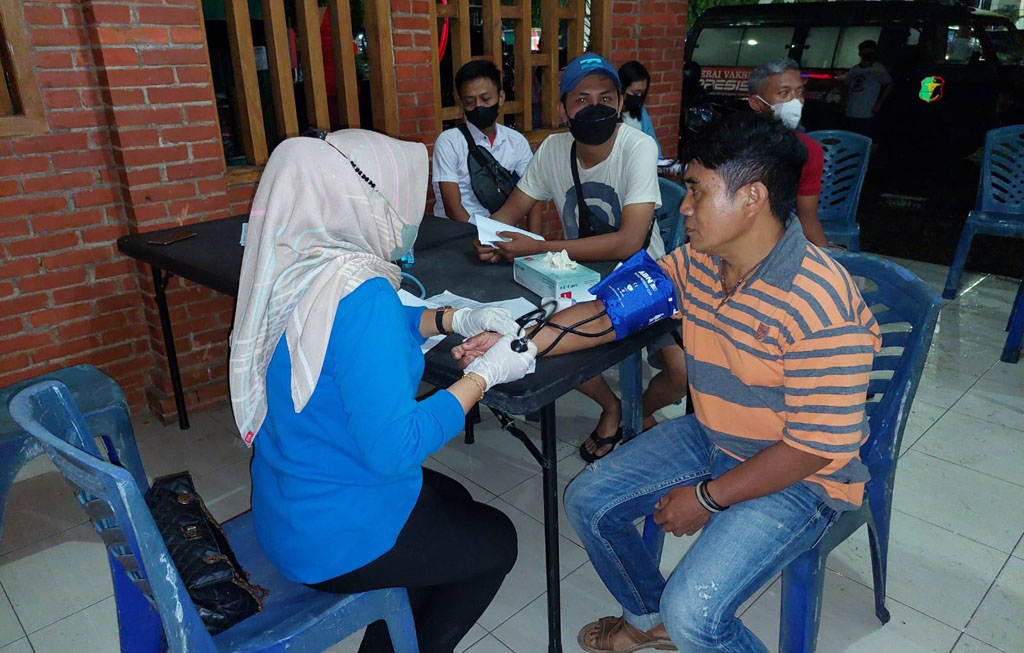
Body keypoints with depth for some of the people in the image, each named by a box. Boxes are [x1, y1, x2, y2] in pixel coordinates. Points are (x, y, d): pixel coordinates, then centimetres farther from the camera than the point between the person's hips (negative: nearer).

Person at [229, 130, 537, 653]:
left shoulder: (295, 267, -4)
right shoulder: (357, 294, -32)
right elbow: (394, 449, -30)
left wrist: (454, 320, 2)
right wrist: (484, 374, -20)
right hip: (332, 538, -8)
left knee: (454, 500, 28)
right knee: (496, 539, 15)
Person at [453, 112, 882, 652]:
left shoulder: (821, 305, -29)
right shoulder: (696, 263, -7)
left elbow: (818, 446, -25)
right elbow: (616, 307, -1)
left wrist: (707, 498, -18)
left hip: (799, 477, -7)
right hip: (711, 438, 7)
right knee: (587, 501, 7)